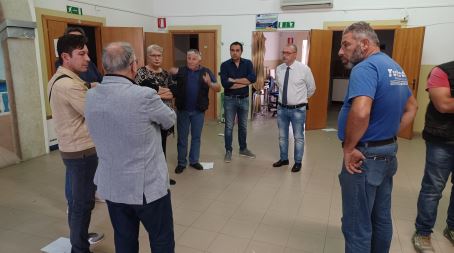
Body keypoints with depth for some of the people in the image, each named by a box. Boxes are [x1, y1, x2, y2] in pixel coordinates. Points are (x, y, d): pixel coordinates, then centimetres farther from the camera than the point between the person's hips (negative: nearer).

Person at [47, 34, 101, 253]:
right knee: (83, 202, 2)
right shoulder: (69, 84, -22)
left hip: (72, 148, 10)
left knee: (76, 199, 22)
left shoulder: (58, 79, 11)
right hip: (82, 151, -10)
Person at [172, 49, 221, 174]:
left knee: (196, 137, 13)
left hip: (198, 111, 0)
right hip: (182, 110, 0)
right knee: (182, 137, 9)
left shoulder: (206, 72, -2)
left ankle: (194, 160, 28)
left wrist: (210, 83, -27)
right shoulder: (180, 71, 0)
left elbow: (218, 88, -7)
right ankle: (181, 162, 22)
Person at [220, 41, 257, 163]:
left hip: (244, 99, 2)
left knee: (243, 126, 15)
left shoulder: (247, 63, -1)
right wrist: (244, 82, -17)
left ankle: (243, 149, 30)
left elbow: (253, 78, -18)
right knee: (229, 127, 4)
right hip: (230, 99, -2)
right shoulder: (225, 65, -7)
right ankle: (228, 151, 17)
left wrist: (234, 80, -20)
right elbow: (225, 84, -21)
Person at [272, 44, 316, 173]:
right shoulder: (279, 69, 0)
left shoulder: (304, 69, -11)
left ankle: (298, 162, 25)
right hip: (281, 108, 4)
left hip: (298, 109, -4)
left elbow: (311, 88, 3)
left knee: (298, 137, 8)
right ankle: (283, 159, 34)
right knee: (282, 136, 16)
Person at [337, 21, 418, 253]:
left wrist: (349, 148, -22)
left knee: (357, 226, 4)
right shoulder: (395, 67, 11)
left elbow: (360, 112, -36)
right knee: (381, 219, 21)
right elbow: (411, 107, 22)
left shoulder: (366, 68, -20)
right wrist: (389, 135, 13)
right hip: (388, 153, 10)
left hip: (366, 156, -10)